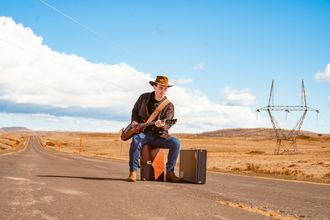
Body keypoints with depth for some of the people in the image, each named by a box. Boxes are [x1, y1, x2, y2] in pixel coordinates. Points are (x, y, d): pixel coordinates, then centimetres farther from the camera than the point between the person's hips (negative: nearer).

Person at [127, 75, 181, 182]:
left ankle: (169, 172, -13)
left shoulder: (169, 106, -1)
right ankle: (133, 172, -27)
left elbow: (167, 125, -11)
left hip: (158, 135, 1)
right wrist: (134, 121, 1)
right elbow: (135, 110, 21)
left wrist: (162, 125, -35)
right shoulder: (144, 97, 6)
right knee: (136, 139, -36)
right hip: (142, 132, 0)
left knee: (175, 142, -26)